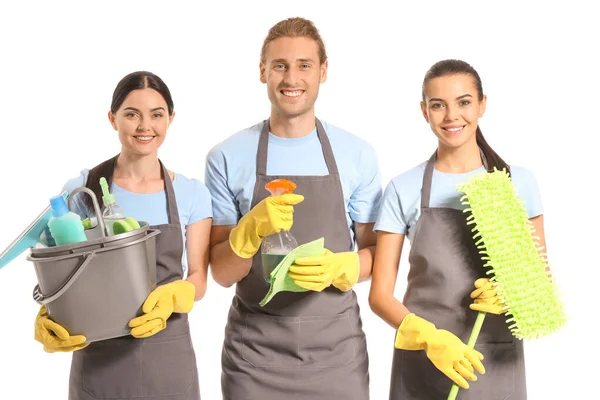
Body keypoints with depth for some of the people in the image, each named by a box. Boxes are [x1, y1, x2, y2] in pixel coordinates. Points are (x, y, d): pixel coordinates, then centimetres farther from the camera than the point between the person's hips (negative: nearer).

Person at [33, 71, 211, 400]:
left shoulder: (192, 194, 1)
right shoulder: (81, 190, -2)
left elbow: (198, 277, 0)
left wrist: (172, 297, -21)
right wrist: (48, 316, -18)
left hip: (169, 356, 1)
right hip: (98, 358, 0)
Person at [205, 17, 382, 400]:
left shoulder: (358, 155, 0)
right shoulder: (227, 158, -3)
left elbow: (375, 253, 5)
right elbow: (221, 272, -1)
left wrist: (338, 267, -16)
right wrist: (253, 227, -21)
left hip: (336, 346, 1)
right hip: (255, 348, -1)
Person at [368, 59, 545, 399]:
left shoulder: (519, 183, 0)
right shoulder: (404, 189, -3)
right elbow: (380, 294, -3)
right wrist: (429, 337, -19)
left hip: (498, 362, 1)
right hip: (421, 362, -1)